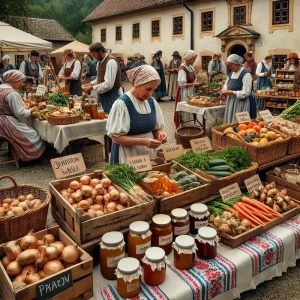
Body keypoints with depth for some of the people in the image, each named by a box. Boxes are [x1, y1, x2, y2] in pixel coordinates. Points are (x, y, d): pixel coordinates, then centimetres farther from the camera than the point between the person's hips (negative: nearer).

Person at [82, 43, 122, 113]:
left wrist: (92, 88, -18)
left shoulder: (111, 61, -19)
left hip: (112, 97, -9)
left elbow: (108, 84, -25)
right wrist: (91, 84, 6)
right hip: (103, 96, 9)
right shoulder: (100, 62, 9)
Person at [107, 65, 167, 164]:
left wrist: (159, 133, -12)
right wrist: (143, 141, -26)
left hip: (149, 155, 6)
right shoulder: (122, 104, -16)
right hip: (128, 158, -5)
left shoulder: (151, 102, 2)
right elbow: (116, 138, -16)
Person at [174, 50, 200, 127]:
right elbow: (181, 84, -21)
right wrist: (194, 84, -18)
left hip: (191, 91, 8)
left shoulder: (191, 67, 9)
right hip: (184, 93, -8)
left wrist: (197, 83, 2)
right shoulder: (182, 68, -16)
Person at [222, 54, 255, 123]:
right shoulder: (231, 73, 10)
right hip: (231, 102, 8)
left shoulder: (246, 74, -14)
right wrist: (224, 90, -1)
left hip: (242, 103, -8)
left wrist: (231, 92, -21)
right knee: (230, 122, 11)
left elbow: (246, 93, -19)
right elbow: (226, 85, 22)